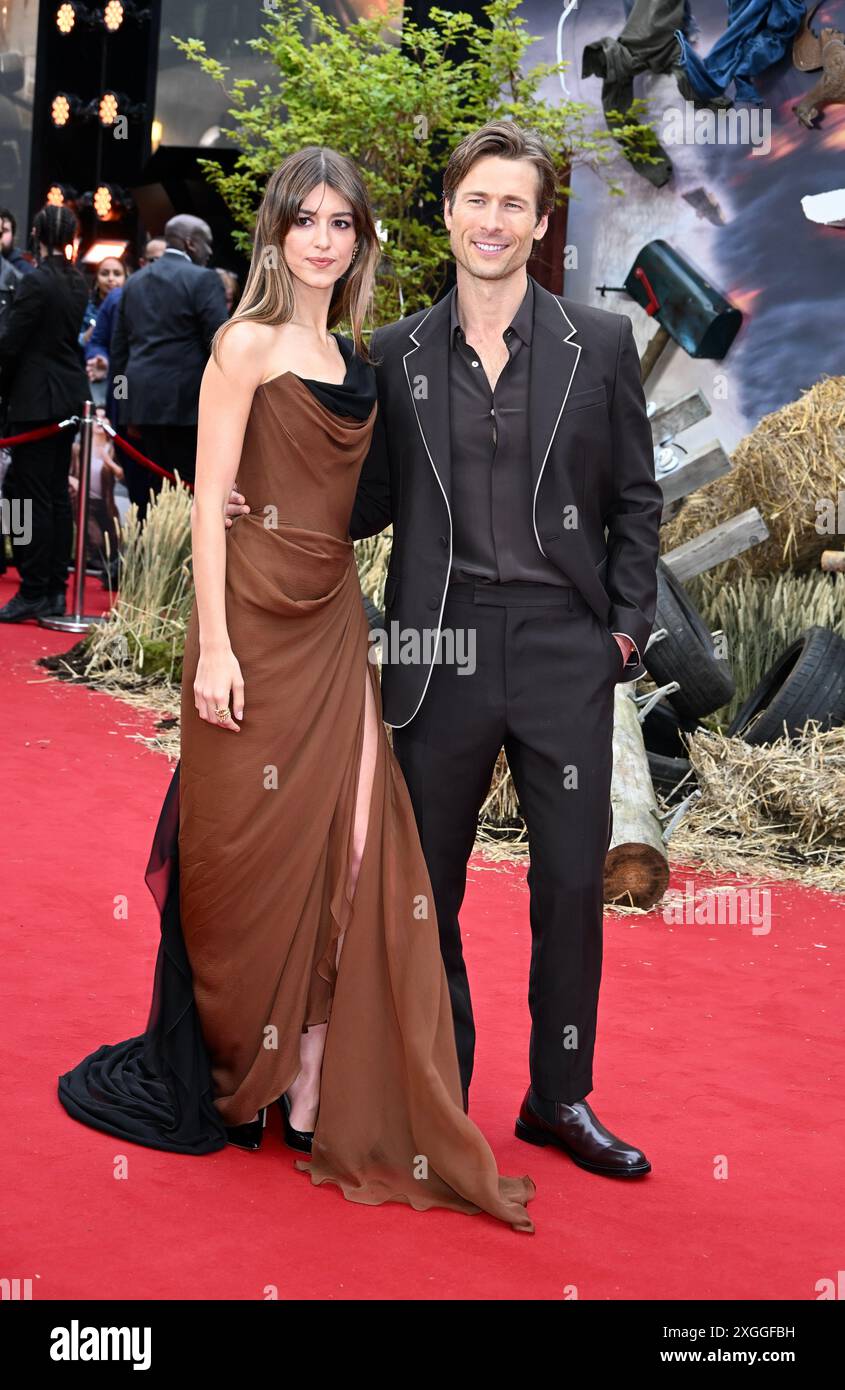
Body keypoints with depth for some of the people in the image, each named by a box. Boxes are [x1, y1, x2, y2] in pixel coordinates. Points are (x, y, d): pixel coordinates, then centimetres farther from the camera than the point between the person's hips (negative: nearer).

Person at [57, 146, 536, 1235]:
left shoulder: (351, 355, 14)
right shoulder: (249, 342, -7)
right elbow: (210, 499, -11)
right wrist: (213, 646, -16)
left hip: (333, 624, 7)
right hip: (257, 623, -6)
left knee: (345, 860, 2)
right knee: (252, 860, 3)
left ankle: (315, 1099, 11)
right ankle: (210, 1078, 23)